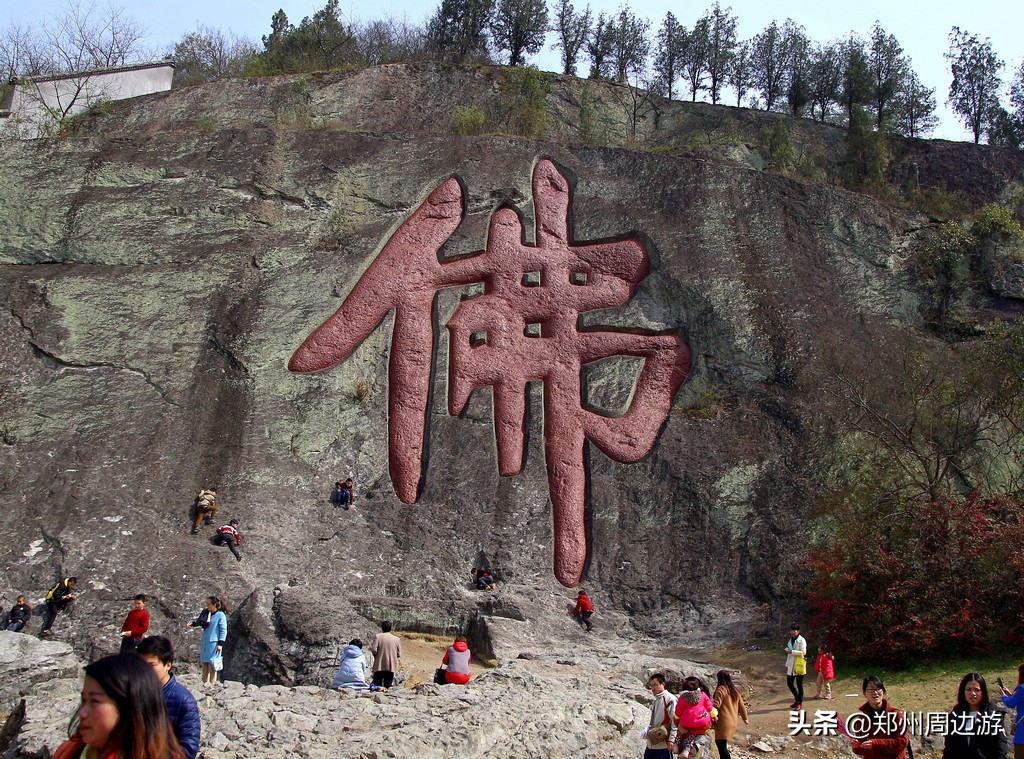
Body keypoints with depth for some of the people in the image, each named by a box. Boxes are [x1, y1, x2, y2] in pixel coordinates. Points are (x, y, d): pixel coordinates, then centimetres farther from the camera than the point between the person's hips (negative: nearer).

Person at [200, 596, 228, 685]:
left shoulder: (220, 615, -9)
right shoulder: (208, 614, 11)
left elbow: (223, 631, -11)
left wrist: (220, 644, -15)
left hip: (214, 644, -7)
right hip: (205, 644, 7)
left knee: (212, 666, -5)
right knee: (204, 664, 10)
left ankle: (212, 684, -2)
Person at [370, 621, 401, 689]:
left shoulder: (378, 637, -3)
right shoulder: (397, 639, 2)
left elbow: (374, 650, -11)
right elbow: (399, 654, 2)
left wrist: (376, 657, 8)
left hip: (379, 666, -1)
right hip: (391, 667, 1)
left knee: (377, 687, 7)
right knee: (387, 687, 5)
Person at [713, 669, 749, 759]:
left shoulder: (721, 690, -11)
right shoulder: (735, 690, 13)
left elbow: (716, 705, -18)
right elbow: (741, 705, 19)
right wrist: (745, 718, 28)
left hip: (723, 722, -8)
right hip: (733, 722, 8)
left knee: (721, 746, -7)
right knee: (723, 744, 19)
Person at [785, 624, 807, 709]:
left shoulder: (801, 640, -9)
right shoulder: (791, 640, 14)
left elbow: (803, 652, -18)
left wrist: (792, 651, -23)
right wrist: (787, 664, 18)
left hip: (799, 666, -7)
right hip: (791, 666, 7)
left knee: (799, 685, 0)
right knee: (789, 683, 9)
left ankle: (800, 703, 10)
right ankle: (797, 699, 27)